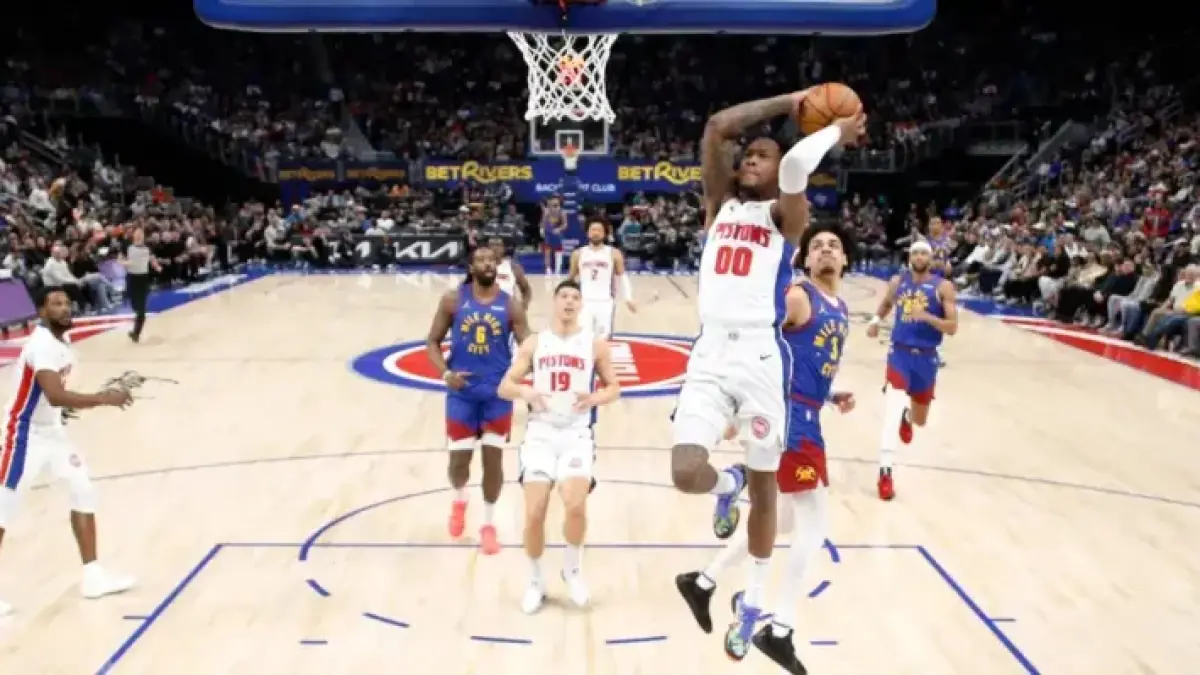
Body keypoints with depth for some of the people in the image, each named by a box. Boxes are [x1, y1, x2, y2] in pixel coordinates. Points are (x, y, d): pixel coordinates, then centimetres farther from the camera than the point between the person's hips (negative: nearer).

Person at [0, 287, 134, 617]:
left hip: (53, 431, 9)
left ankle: (92, 576, 15)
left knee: (84, 490, 8)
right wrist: (102, 398, -38)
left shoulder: (63, 341, 5)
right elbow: (55, 395, -38)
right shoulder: (41, 344, -24)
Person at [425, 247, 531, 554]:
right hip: (462, 392, 0)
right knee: (459, 460, 5)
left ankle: (489, 524, 23)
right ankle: (459, 500, 40)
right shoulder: (452, 300, -3)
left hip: (498, 393, 0)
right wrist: (446, 373, -15)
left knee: (493, 458, 4)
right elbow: (433, 341, 1)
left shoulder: (510, 305, -3)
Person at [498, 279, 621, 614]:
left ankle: (573, 569, 8)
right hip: (541, 432, 1)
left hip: (577, 434, -1)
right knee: (534, 512, -8)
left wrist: (595, 398, -12)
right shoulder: (534, 343, 8)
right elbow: (504, 387, 7)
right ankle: (536, 581, 17)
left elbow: (614, 387, 11)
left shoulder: (595, 344, 5)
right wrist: (525, 391, -15)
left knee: (575, 505, -22)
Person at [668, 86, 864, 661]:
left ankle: (752, 605, 28)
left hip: (761, 358, -2)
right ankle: (726, 485, 24)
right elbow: (717, 127, 5)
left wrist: (837, 134, 2)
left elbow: (796, 165, -17)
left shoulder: (786, 215, 6)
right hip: (709, 357, 2)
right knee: (686, 473, -16)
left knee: (763, 484, 9)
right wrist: (789, 102, 10)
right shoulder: (720, 202, 16)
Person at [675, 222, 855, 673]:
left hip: (807, 417, 10)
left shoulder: (841, 310, 17)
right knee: (815, 524, -6)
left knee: (785, 519, 20)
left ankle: (702, 582, 31)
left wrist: (834, 398, 9)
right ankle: (779, 632, 5)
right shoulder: (797, 297, -11)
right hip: (789, 415, -10)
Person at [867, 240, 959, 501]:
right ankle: (885, 473, -20)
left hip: (926, 357, 1)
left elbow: (952, 327, -11)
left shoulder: (943, 287, -6)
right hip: (900, 352, -1)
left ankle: (907, 417, 58)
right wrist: (875, 320, 2)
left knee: (920, 420, 17)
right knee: (892, 410, -21)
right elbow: (885, 304, 22)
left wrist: (927, 316, -27)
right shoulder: (897, 282, 2)